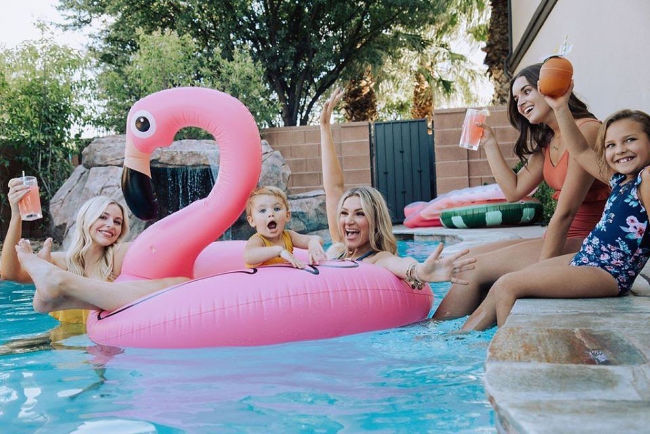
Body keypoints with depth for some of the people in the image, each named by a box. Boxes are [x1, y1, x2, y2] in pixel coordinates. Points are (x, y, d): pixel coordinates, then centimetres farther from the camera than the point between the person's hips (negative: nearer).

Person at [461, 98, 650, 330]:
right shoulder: (619, 179, 13)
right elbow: (581, 152, 17)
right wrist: (561, 108, 11)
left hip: (608, 274, -10)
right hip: (582, 259, 10)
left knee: (506, 286, -15)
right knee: (499, 289, 9)